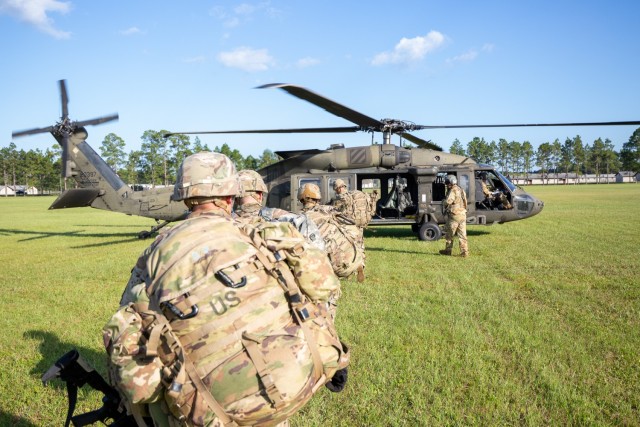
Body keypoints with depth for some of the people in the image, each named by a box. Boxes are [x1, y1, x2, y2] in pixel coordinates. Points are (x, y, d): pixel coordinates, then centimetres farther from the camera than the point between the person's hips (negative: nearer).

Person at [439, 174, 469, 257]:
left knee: (449, 234, 7)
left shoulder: (453, 191, -13)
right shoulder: (461, 190, 15)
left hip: (454, 216, -8)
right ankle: (464, 252, 4)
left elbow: (447, 202, -24)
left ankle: (448, 250, 16)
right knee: (462, 235, 6)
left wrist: (444, 203, 0)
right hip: (462, 215, 8)